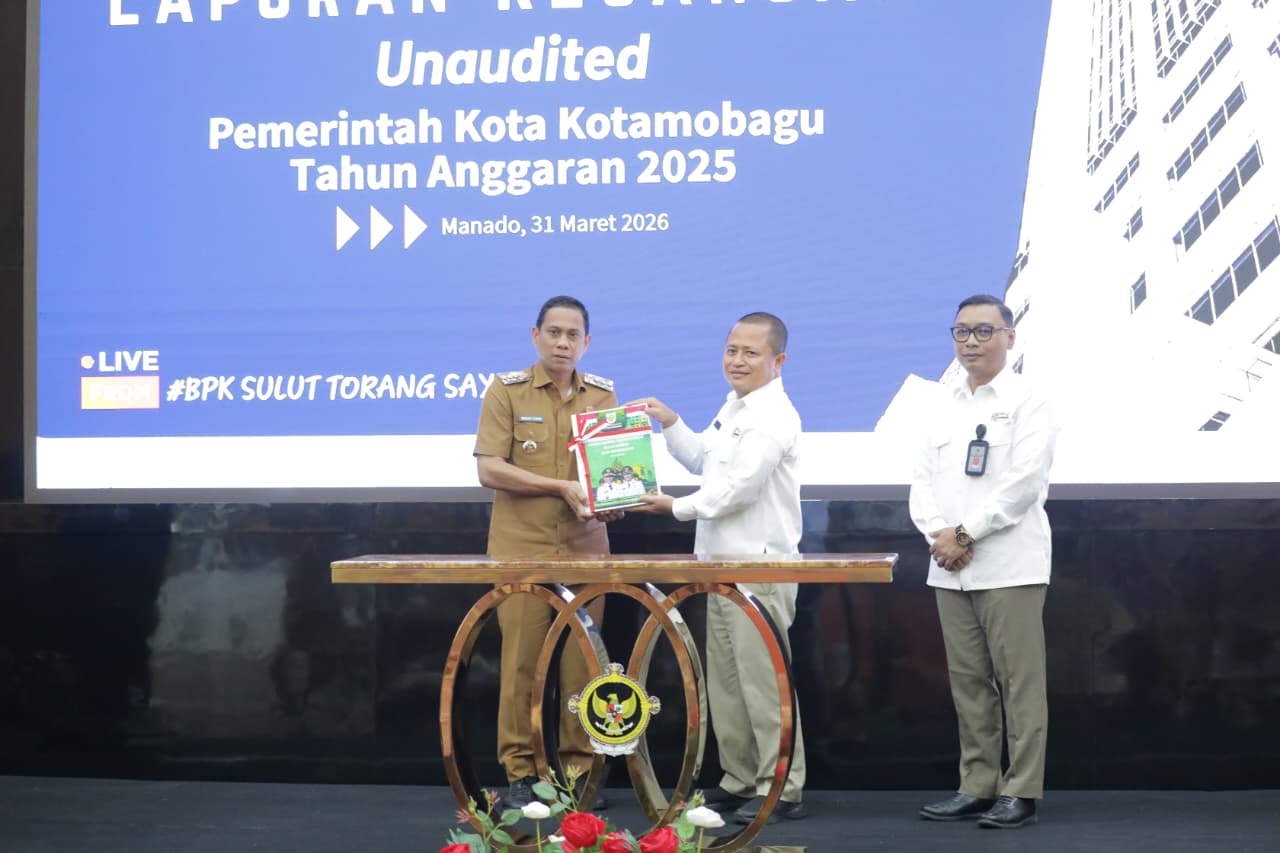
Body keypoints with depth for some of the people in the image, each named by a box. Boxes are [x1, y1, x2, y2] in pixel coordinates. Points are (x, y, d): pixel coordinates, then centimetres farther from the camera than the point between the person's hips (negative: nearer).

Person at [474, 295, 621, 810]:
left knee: (582, 660, 2)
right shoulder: (507, 391, -1)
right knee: (521, 659, -4)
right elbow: (489, 469, -8)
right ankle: (520, 773, 4)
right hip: (522, 548, -3)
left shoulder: (603, 395, 11)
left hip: (585, 548, 3)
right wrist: (562, 487, -15)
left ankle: (580, 768, 11)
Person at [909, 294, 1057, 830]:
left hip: (1009, 565, -6)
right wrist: (937, 534, -8)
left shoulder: (1027, 402, -3)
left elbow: (1024, 482, -13)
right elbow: (923, 477, 10)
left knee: (1019, 682, -3)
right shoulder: (942, 404, 14)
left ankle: (1021, 792, 1)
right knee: (968, 682, 8)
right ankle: (977, 786, 14)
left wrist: (965, 534, -14)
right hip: (950, 567, 6)